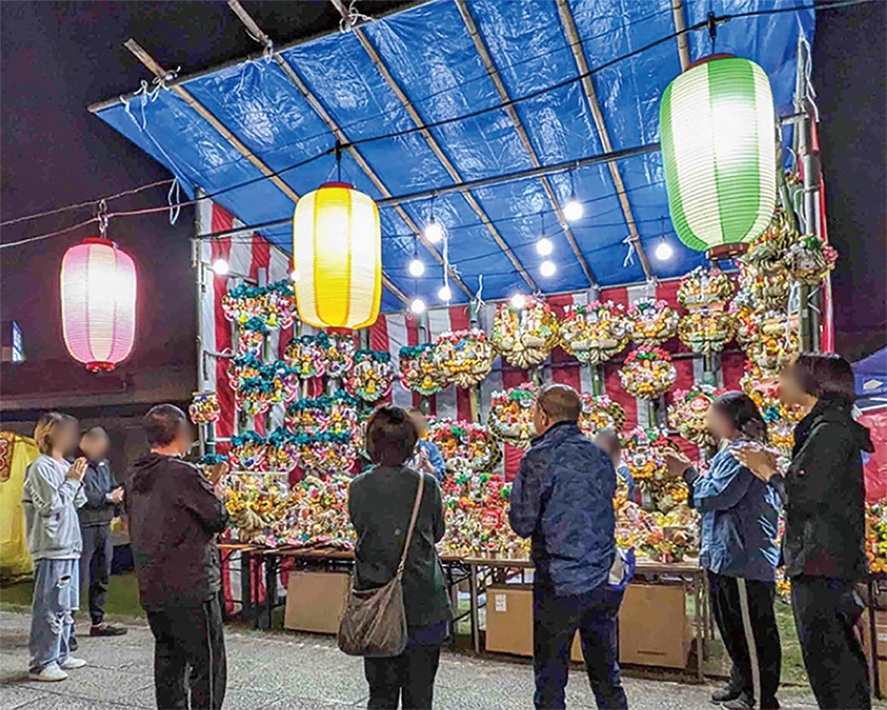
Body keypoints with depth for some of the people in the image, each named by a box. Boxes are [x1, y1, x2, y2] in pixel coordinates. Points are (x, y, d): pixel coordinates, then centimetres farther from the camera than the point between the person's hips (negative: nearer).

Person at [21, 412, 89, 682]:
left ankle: (60, 655, 26)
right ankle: (41, 663, 5)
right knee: (50, 607, -4)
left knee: (67, 606, 15)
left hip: (68, 547, 9)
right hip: (51, 549, -9)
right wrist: (72, 480, -11)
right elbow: (52, 505, -18)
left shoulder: (63, 465, 14)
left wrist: (77, 480, 3)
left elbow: (78, 502, 17)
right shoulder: (40, 467, -12)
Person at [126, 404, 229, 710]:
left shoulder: (134, 477, 6)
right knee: (207, 663, 3)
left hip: (151, 589, 8)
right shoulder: (184, 474, -19)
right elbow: (219, 519, -13)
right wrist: (216, 489, 4)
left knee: (168, 660, 18)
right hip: (191, 587, -8)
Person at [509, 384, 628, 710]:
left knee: (550, 677, 8)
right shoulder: (601, 456, 5)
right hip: (605, 582, 6)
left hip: (560, 585, -6)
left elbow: (522, 524, -12)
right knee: (606, 674, 18)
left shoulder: (539, 458, -13)